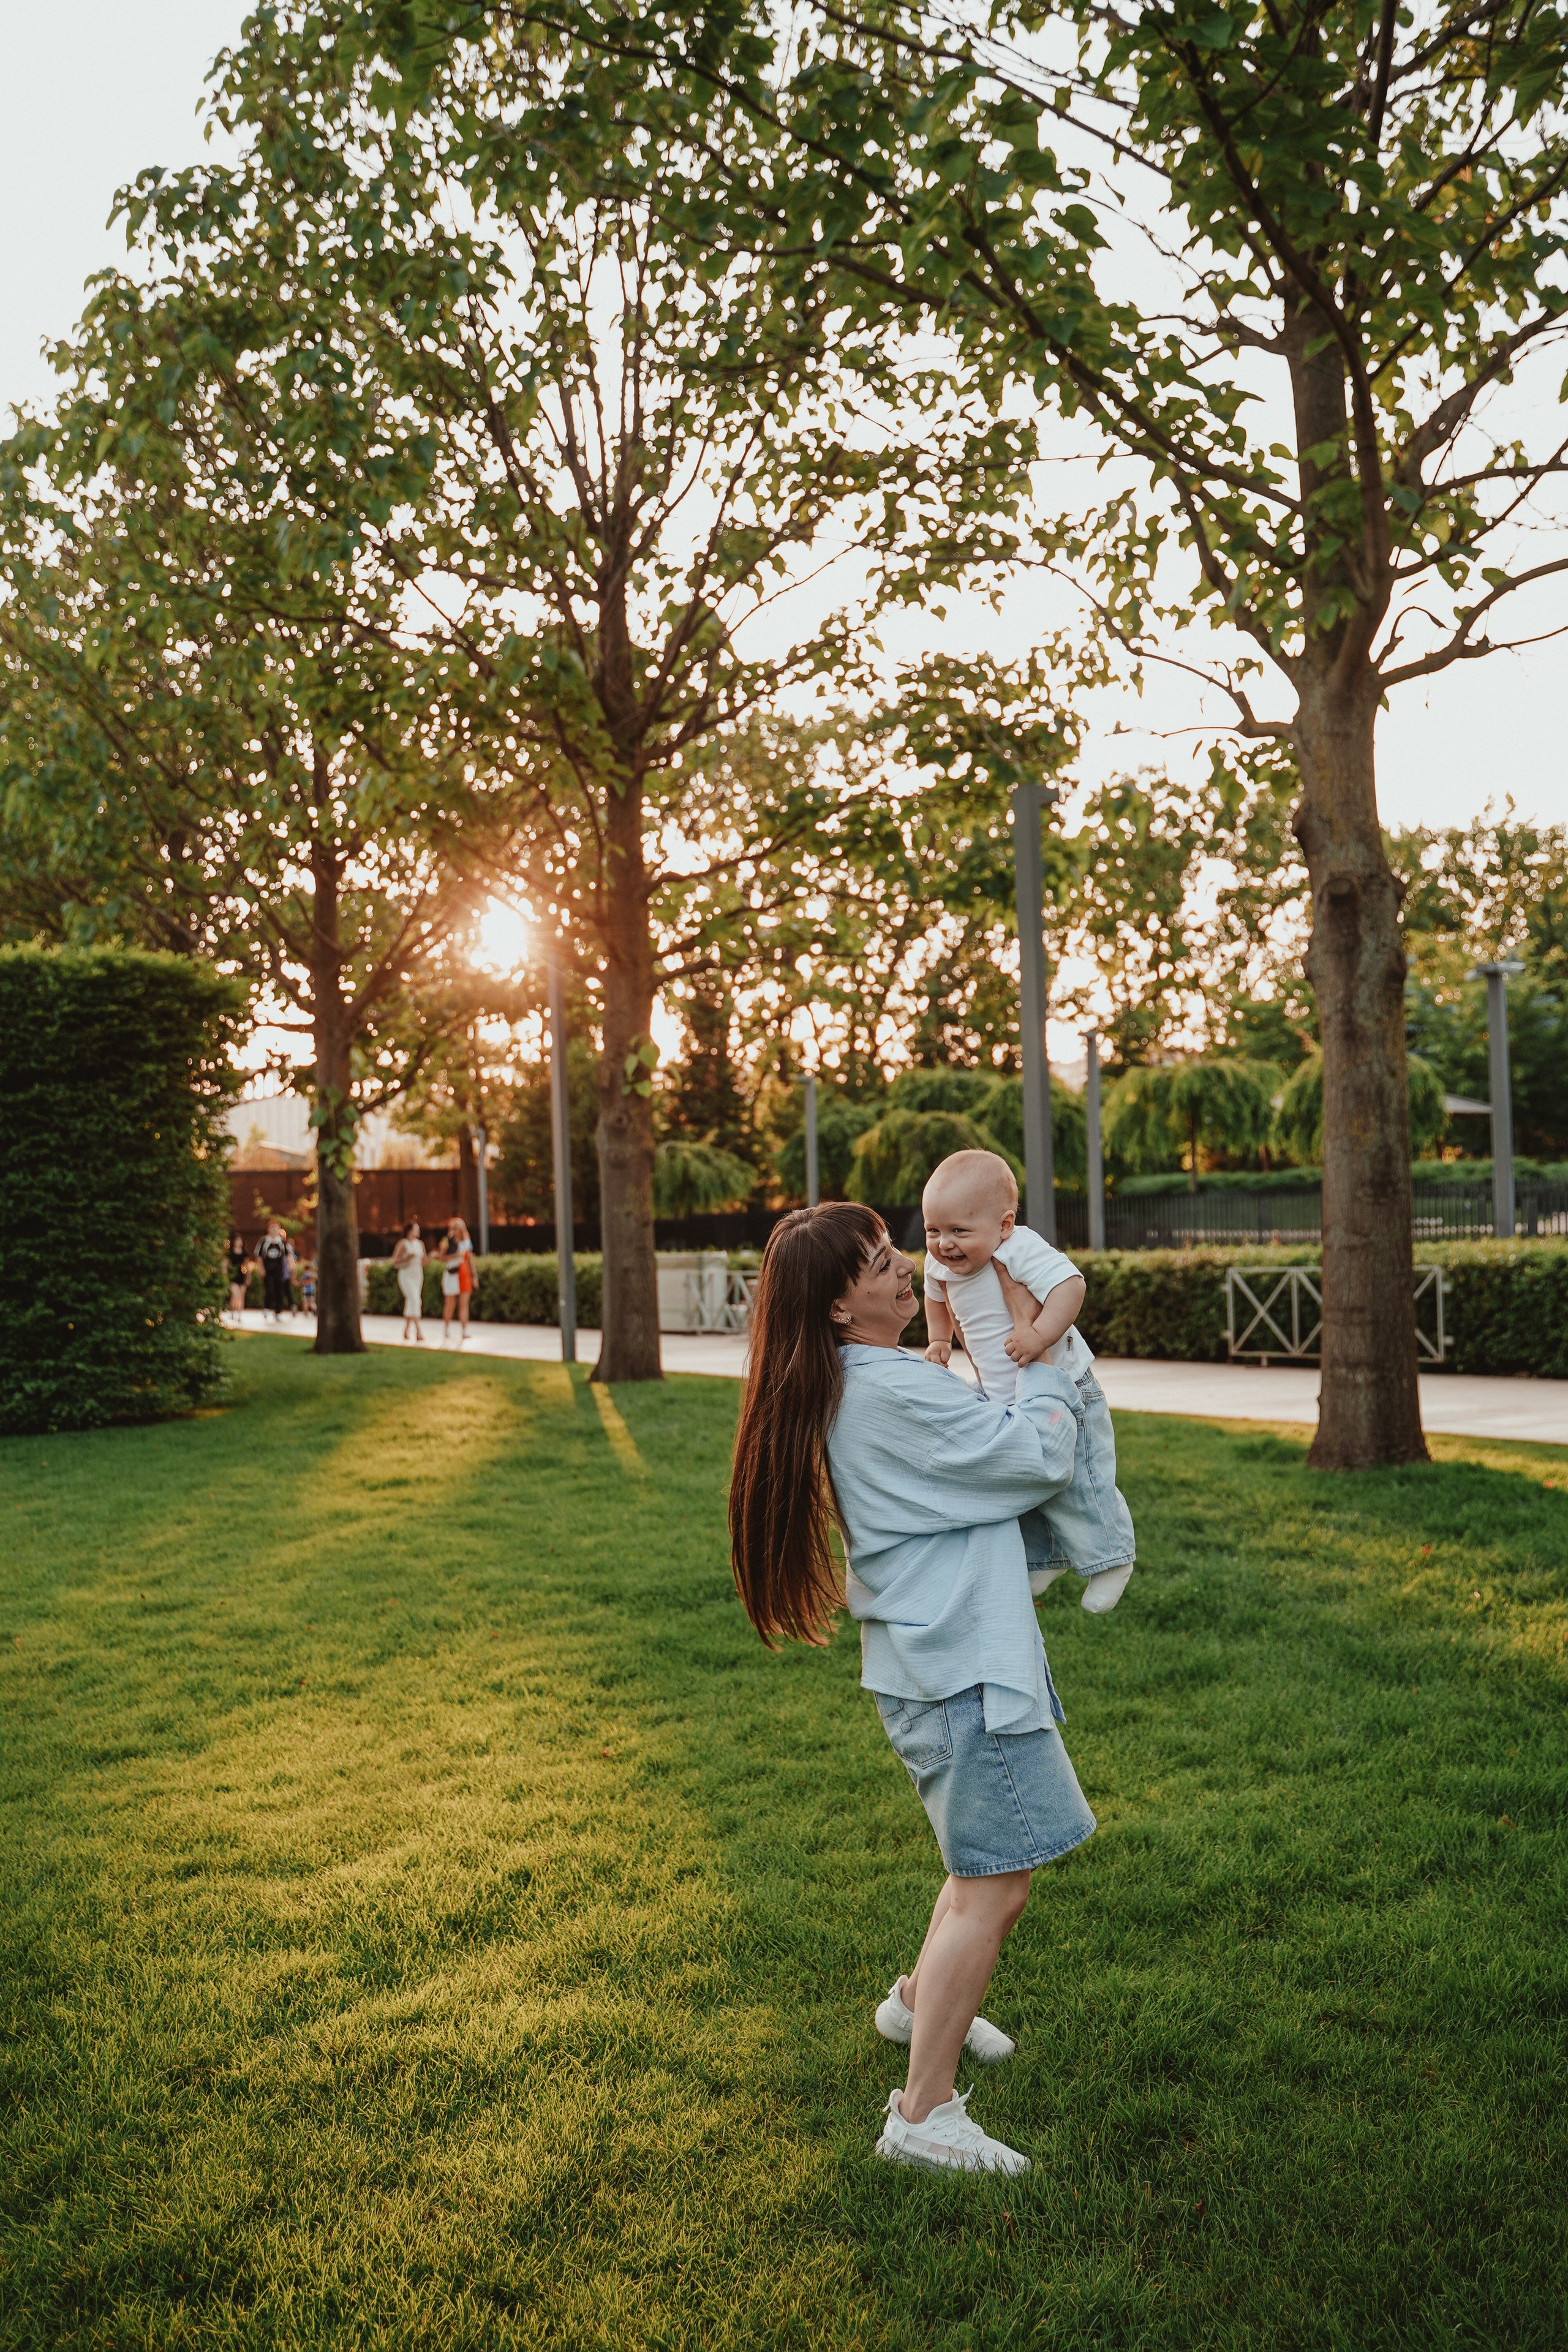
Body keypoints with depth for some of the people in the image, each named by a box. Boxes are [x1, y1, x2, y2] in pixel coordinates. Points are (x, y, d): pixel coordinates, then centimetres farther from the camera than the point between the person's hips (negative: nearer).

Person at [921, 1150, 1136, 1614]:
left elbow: (1070, 1284, -37)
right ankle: (1043, 1558, 36)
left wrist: (1040, 1335, -44)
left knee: (1075, 1481, -3)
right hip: (1001, 1401, 8)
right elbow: (937, 1298, 19)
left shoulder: (1021, 1251, -28)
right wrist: (939, 1341, 9)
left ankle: (1108, 1558, 17)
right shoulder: (940, 1265, -4)